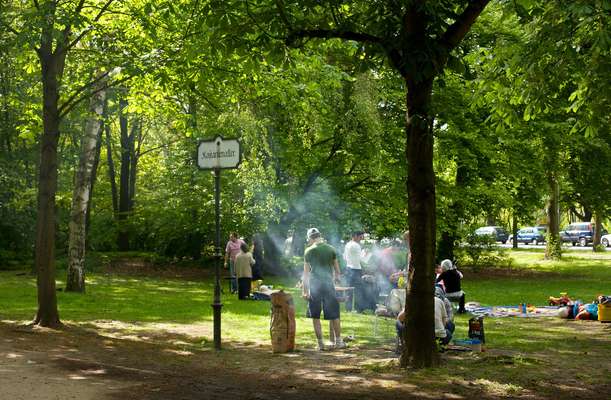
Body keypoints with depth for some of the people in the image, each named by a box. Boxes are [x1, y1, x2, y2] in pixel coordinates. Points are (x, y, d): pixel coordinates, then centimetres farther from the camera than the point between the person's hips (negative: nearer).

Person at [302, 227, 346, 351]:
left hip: (314, 285, -1)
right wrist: (337, 277, 29)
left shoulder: (309, 251, -2)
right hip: (328, 283, 2)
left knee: (315, 316, 6)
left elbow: (306, 272, -2)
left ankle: (320, 343, 5)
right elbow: (336, 269, 9)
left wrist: (305, 290, 0)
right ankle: (338, 341, 13)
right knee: (334, 315, 9)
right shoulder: (331, 249, 3)